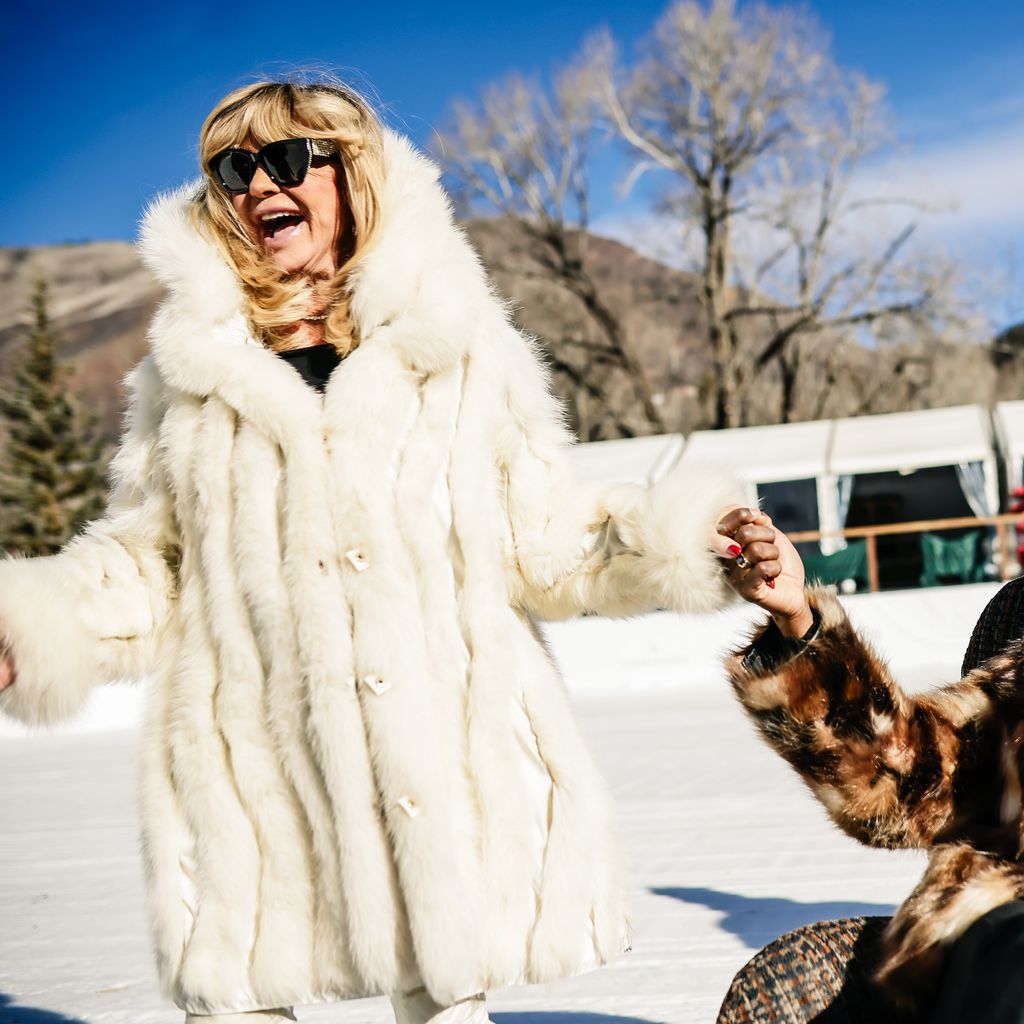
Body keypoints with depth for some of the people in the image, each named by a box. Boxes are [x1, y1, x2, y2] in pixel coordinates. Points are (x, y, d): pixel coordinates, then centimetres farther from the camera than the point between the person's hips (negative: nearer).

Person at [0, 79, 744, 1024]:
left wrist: (680, 542, -7)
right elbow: (147, 567, 11)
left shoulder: (460, 351, 5)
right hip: (251, 785, 1)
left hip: (442, 773, 0)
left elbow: (543, 545, 6)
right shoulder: (190, 369, 8)